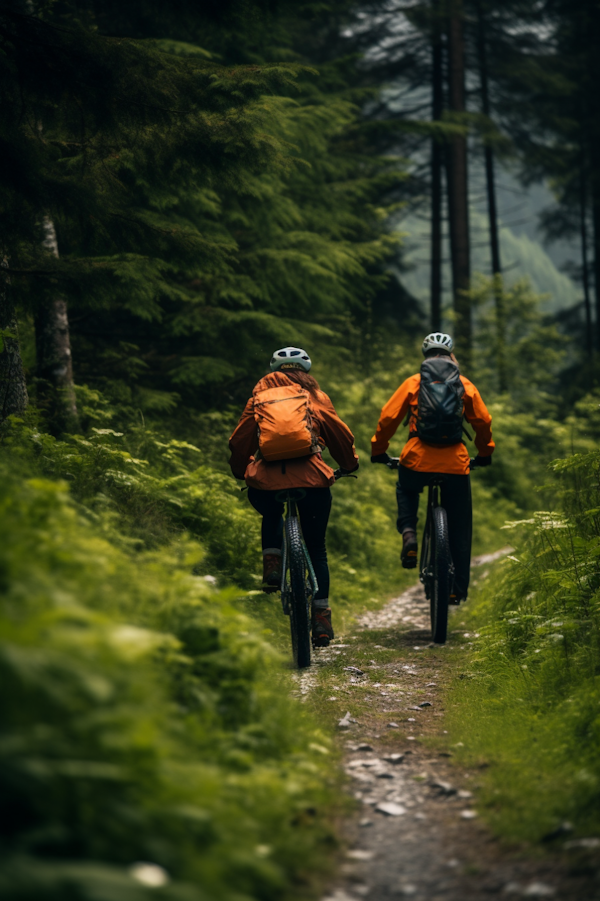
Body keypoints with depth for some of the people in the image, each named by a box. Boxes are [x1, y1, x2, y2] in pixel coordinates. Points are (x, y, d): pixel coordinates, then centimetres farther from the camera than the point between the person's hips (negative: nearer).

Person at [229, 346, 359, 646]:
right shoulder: (316, 396, 16)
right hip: (312, 479, 0)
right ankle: (321, 617, 8)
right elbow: (341, 435, 19)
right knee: (316, 549, 15)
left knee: (272, 516, 35)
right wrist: (350, 464, 37)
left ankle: (272, 565, 11)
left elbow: (240, 438, 18)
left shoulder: (262, 393, 16)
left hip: (266, 479, 0)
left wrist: (239, 470, 35)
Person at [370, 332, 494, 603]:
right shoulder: (465, 385, 10)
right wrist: (485, 453, 25)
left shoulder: (413, 383, 8)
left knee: (405, 491, 34)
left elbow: (388, 417, 4)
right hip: (455, 464, 0)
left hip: (417, 460, 0)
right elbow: (483, 421, 9)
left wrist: (378, 450, 17)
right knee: (459, 528, 12)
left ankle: (408, 533, 7)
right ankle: (458, 588, 12)